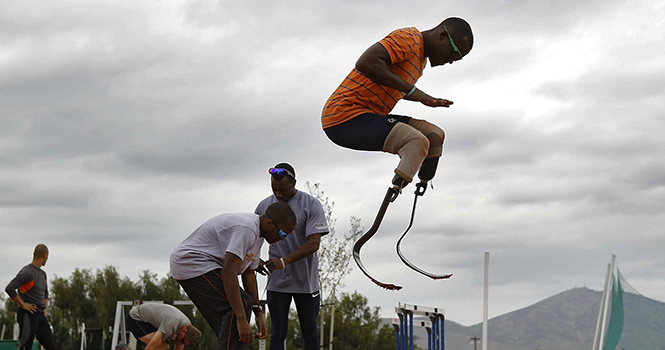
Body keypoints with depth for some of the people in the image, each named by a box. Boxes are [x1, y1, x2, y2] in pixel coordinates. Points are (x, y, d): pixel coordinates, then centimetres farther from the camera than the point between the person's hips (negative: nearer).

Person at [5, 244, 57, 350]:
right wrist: (23, 304, -16)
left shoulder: (42, 274, 17)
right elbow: (9, 289, -23)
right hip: (28, 315, -8)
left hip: (41, 316, 8)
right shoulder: (27, 272, -12)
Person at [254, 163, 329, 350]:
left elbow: (313, 243, -15)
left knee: (310, 334, 5)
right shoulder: (264, 206, 3)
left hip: (305, 281, -2)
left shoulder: (311, 205, -8)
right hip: (277, 281, 2)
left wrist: (284, 261, -25)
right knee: (277, 333, 1)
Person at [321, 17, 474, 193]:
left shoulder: (422, 59, 20)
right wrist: (411, 89, -23)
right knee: (418, 143, -26)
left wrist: (428, 100, 19)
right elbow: (366, 62, -27)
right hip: (346, 115, -11)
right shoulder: (409, 38, -13)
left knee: (435, 135, 7)